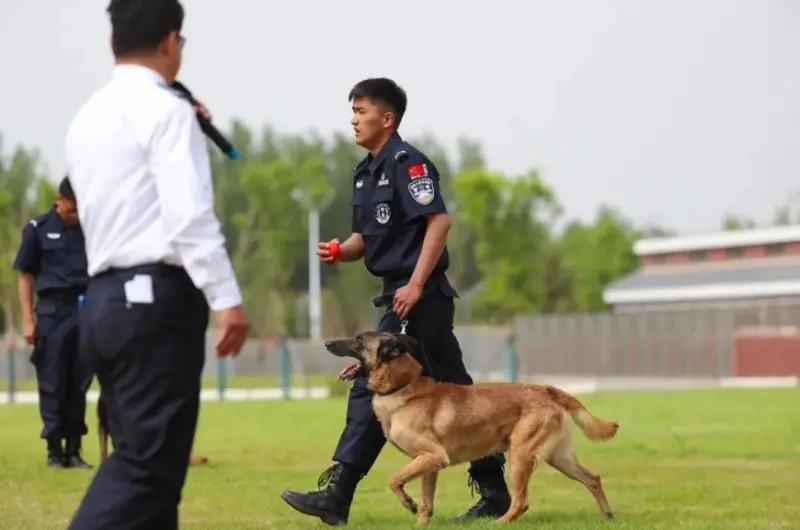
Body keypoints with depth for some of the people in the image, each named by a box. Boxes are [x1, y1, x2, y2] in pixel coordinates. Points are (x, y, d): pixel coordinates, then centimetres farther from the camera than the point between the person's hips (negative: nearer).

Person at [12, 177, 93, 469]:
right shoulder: (38, 228, 3)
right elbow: (25, 276, 4)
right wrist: (28, 319, -2)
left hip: (87, 311, 2)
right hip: (52, 311, -2)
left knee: (79, 384, 5)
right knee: (52, 384, 2)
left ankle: (74, 450, 11)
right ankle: (54, 450, 8)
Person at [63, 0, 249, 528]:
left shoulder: (88, 118, 17)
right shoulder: (165, 109, -8)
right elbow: (189, 214, -18)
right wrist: (226, 298, -20)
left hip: (105, 300, 9)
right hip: (157, 299, -9)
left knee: (141, 456, 12)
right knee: (146, 464, -10)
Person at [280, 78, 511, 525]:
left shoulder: (406, 162, -12)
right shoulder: (366, 172, 15)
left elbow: (439, 221, -20)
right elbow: (369, 236, 22)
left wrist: (416, 284, -24)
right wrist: (341, 251, 0)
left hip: (419, 295, -10)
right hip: (402, 293, 10)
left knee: (372, 386, -10)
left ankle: (338, 496, -8)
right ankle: (495, 491, 16)